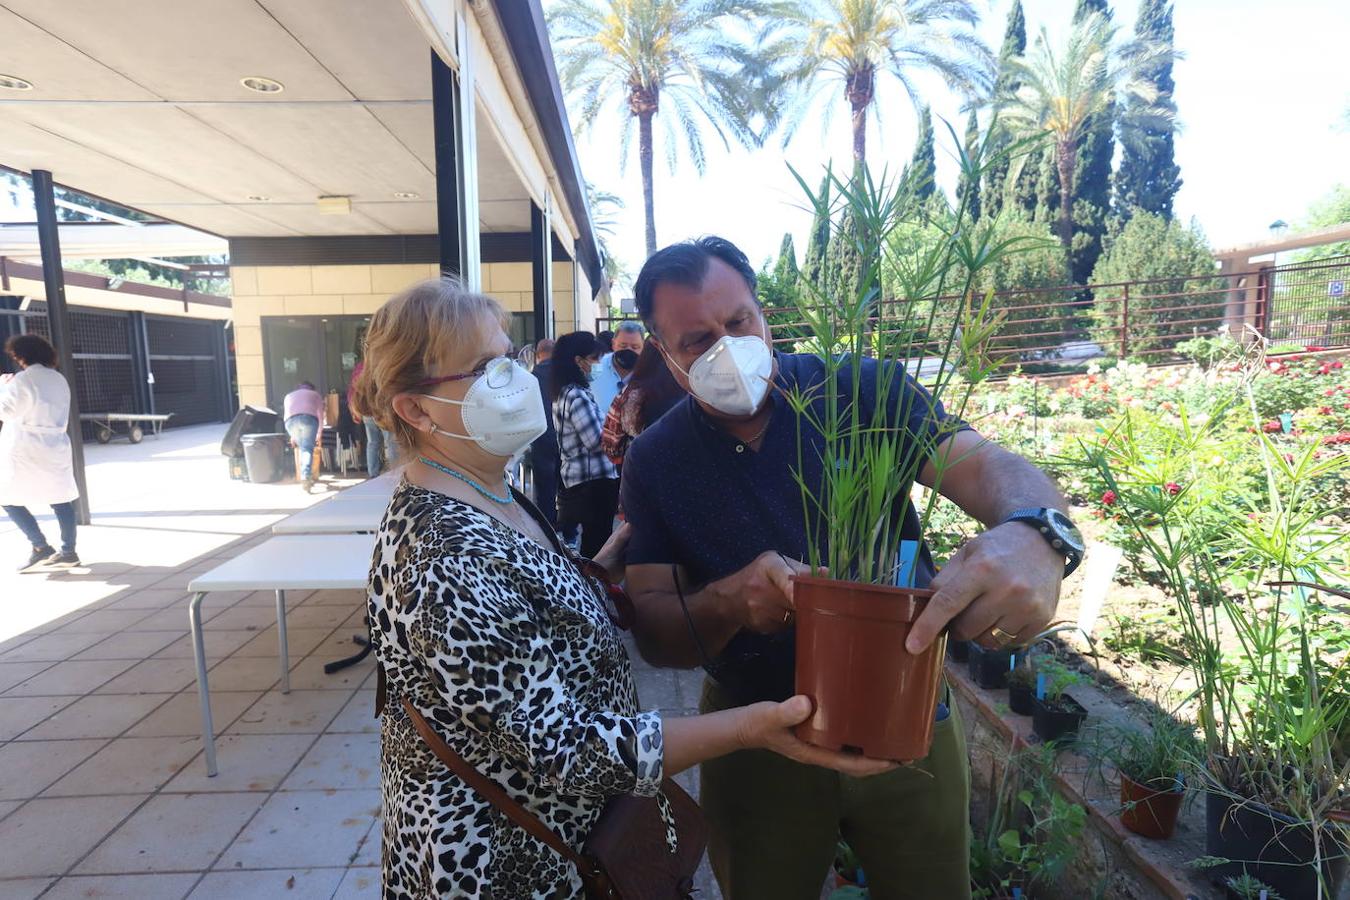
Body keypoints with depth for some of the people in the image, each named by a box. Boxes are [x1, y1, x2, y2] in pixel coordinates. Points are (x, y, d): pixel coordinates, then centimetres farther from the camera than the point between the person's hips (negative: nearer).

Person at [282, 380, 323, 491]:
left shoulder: (289, 396, 38)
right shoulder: (315, 394, 31)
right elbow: (320, 414, 23)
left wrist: (292, 436, 43)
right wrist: (319, 434, 28)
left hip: (290, 420, 3)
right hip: (309, 418, -3)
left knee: (302, 448, 18)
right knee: (307, 449, -8)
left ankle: (307, 475, 14)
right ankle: (306, 476, -28)